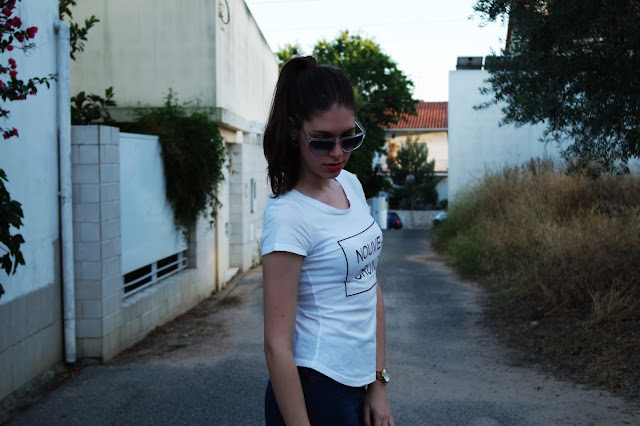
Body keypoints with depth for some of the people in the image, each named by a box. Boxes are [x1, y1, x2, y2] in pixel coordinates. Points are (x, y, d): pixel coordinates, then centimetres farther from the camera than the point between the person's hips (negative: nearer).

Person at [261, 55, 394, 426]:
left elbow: (371, 288, 8)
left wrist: (378, 383, 6)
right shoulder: (288, 215, -19)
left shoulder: (351, 185, 3)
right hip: (316, 390, -7)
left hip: (360, 383, 7)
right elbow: (277, 344, -19)